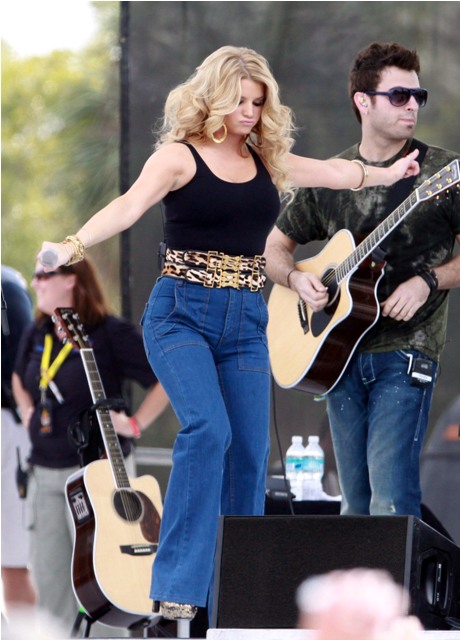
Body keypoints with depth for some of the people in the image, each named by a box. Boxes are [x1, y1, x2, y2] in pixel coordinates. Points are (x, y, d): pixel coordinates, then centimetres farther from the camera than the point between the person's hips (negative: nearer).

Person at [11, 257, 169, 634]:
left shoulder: (111, 334, -12)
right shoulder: (37, 336, 9)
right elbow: (19, 377, 31)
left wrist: (135, 424, -15)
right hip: (44, 472, 7)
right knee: (47, 575, 9)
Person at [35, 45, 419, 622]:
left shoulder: (267, 161, 12)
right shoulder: (180, 156, -4)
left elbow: (336, 172, 27)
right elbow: (130, 205, -20)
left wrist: (389, 172, 34)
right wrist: (74, 245, -36)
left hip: (246, 324, 5)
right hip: (181, 314, -5)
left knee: (250, 450, -1)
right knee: (207, 428, -24)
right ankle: (177, 587, -24)